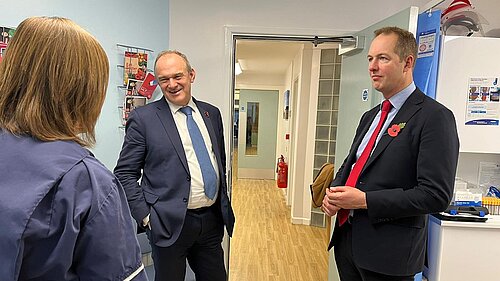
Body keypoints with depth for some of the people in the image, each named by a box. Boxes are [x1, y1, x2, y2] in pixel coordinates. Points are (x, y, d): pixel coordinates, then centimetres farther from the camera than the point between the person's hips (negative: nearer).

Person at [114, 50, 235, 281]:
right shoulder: (143, 118, -7)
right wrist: (145, 216, -11)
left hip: (212, 219, 5)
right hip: (170, 224, -4)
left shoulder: (211, 113, 7)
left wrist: (224, 205, 12)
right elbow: (124, 174, -5)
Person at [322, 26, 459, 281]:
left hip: (387, 251, -6)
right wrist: (333, 193, -2)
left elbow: (436, 195, -19)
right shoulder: (370, 116, 11)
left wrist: (365, 200, -20)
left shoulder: (434, 117, -13)